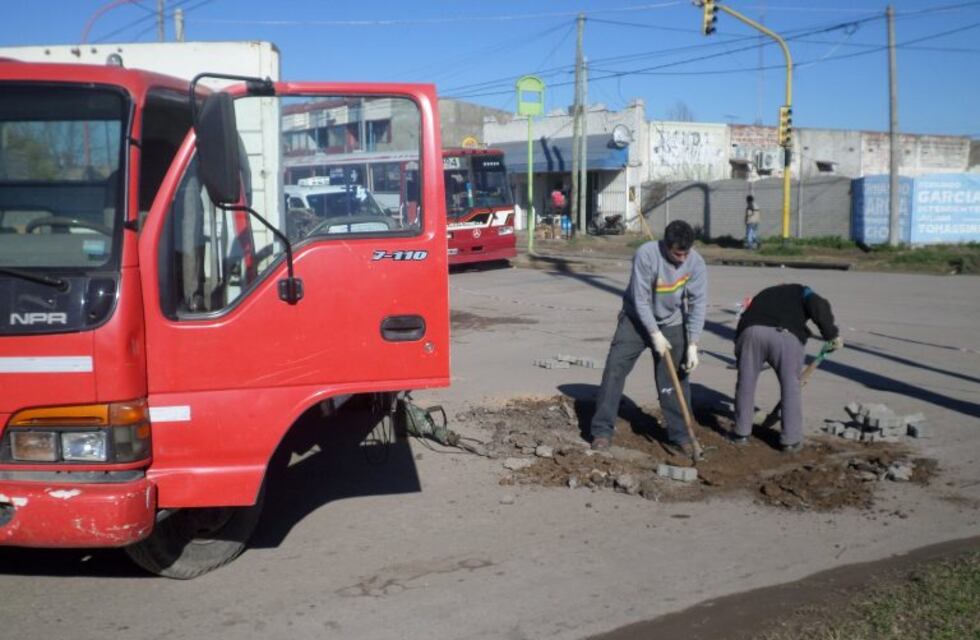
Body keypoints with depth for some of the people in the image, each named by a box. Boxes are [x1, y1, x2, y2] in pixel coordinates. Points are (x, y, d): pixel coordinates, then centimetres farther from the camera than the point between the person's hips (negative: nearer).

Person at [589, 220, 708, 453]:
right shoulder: (646, 254, -26)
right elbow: (640, 299, -22)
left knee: (674, 378, 0)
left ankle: (680, 433, 13)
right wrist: (655, 334, -21)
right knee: (614, 368, -8)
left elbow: (698, 304, -14)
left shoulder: (696, 263, -16)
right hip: (637, 319, -2)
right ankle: (603, 429, -2)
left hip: (672, 323, 2)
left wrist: (692, 345, -19)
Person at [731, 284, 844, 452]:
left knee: (746, 383, 17)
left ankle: (742, 432, 27)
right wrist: (832, 334, 12)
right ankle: (790, 439, 16)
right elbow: (819, 307, 6)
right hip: (787, 336, -3)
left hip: (751, 332, 3)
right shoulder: (801, 292, 29)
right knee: (790, 387, 11)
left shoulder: (763, 295, 41)